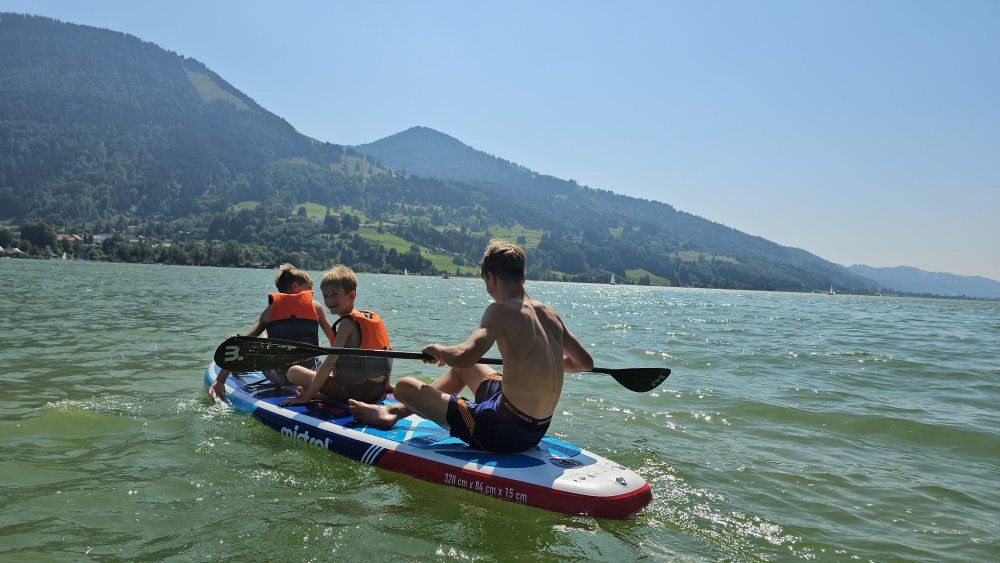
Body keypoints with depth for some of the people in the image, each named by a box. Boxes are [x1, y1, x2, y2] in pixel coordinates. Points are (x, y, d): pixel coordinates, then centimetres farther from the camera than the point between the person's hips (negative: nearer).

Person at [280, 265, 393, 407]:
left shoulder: (347, 323, -13)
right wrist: (386, 385, 29)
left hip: (355, 391, -8)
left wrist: (307, 395, -14)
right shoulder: (372, 317, 9)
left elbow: (329, 363, -18)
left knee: (293, 371, -5)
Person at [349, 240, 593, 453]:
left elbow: (463, 356, -30)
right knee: (462, 369, 31)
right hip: (539, 428, 8)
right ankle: (395, 412, 44)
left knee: (404, 386, 0)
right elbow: (586, 362, 12)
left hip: (505, 432, -8)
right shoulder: (550, 315, 2)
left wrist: (436, 349, -7)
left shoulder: (502, 310, -18)